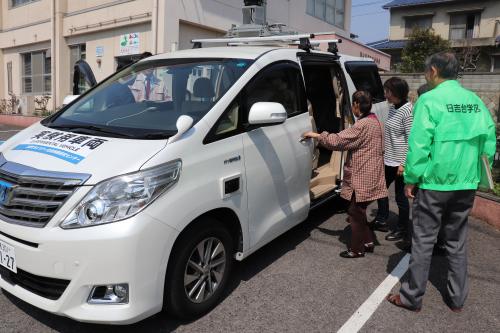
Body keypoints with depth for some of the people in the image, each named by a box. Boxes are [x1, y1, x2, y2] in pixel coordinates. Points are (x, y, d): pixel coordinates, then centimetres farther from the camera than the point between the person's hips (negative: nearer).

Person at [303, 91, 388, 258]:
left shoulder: (362, 125, -20)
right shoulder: (374, 121, 12)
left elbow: (337, 141, -22)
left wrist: (316, 135, -12)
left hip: (362, 178, -10)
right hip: (368, 175, 10)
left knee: (356, 212, 2)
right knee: (358, 211, 20)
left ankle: (357, 249, 14)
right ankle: (368, 241, 29)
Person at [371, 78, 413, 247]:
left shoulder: (408, 111, -17)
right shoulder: (392, 108, 8)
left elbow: (411, 139, -19)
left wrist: (404, 163, -20)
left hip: (400, 162, -8)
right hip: (388, 159, 9)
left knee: (401, 196, 4)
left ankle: (402, 230, 21)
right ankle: (381, 221, 34)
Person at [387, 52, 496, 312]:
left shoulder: (430, 100, -11)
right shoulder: (475, 101, 8)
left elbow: (419, 144, -16)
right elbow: (489, 140, 8)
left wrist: (411, 179, -8)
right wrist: (478, 175, 16)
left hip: (434, 182, -6)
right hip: (467, 183, 6)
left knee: (423, 241, 4)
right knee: (457, 241, 17)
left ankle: (412, 297, 15)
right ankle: (457, 298, 27)